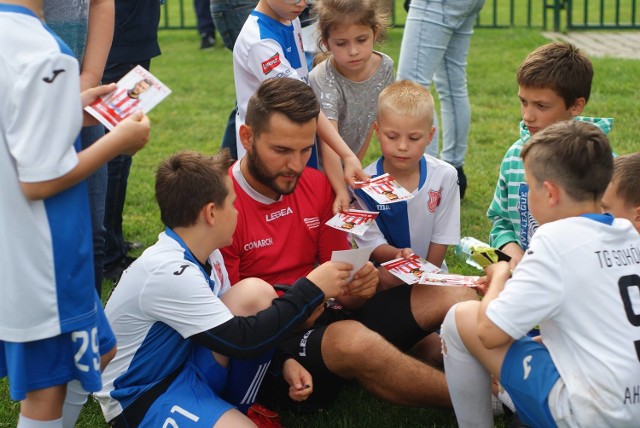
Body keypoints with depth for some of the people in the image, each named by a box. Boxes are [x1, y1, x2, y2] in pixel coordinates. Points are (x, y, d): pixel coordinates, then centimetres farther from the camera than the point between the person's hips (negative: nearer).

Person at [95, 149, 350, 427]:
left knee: (255, 294, -11)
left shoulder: (207, 255, 0)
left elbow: (229, 319, 11)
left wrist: (284, 361, -5)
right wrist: (311, 289, -19)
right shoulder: (169, 272, -27)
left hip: (188, 366, 9)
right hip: (141, 399, -9)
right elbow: (242, 340, -25)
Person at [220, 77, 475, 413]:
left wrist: (355, 288, -20)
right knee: (354, 340, -36)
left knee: (456, 300, -3)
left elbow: (342, 294, 4)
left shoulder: (318, 186, 2)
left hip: (324, 318, 7)